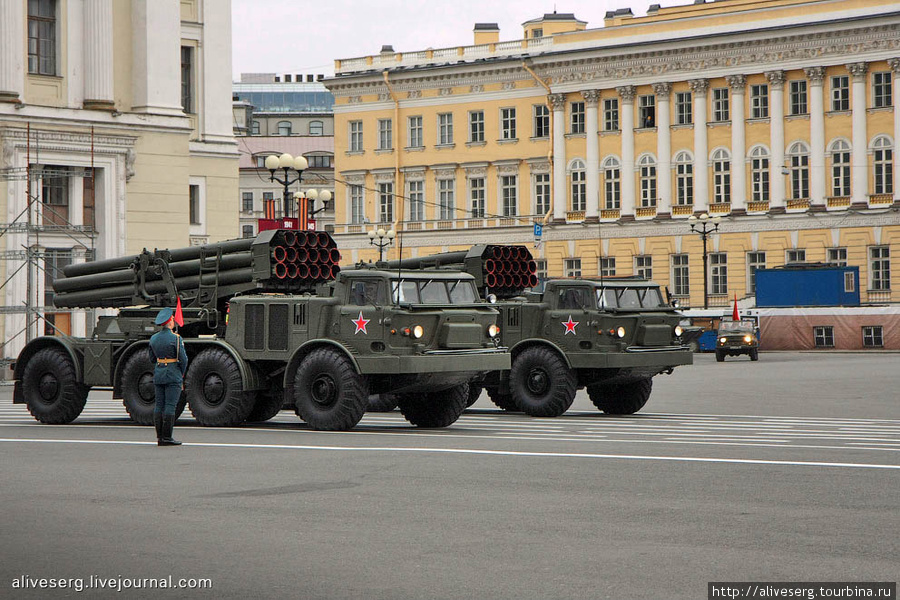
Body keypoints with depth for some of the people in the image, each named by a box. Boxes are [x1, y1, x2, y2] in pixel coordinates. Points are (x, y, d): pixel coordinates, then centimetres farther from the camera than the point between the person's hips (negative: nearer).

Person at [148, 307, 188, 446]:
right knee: (170, 406, -5)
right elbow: (183, 359, -11)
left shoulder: (153, 338, 7)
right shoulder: (176, 338, -12)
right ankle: (167, 437, -7)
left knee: (159, 405, 7)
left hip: (158, 373, 6)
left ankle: (159, 437, 8)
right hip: (173, 375, -6)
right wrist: (181, 374, 4)